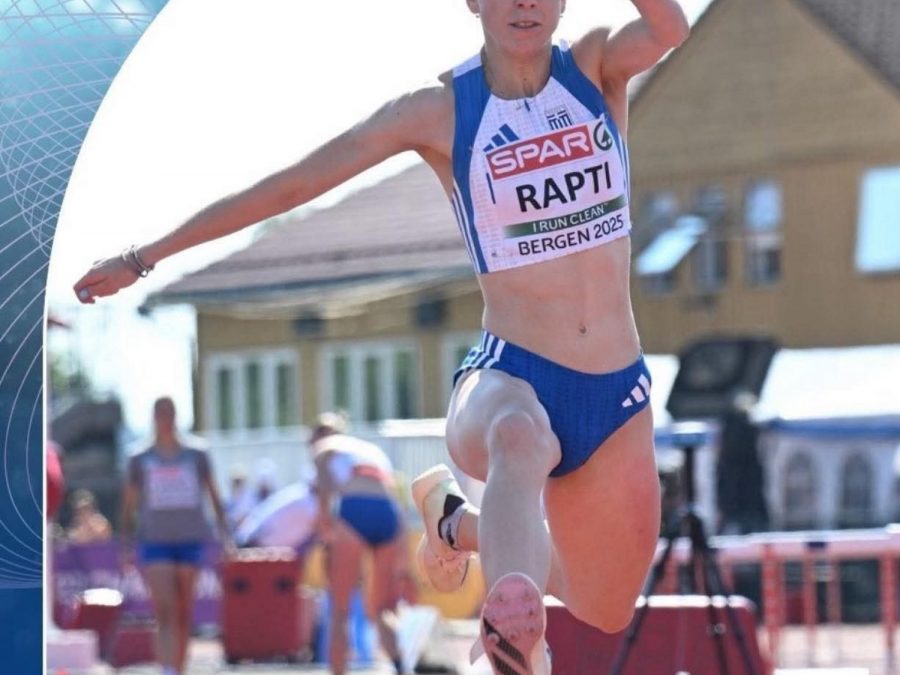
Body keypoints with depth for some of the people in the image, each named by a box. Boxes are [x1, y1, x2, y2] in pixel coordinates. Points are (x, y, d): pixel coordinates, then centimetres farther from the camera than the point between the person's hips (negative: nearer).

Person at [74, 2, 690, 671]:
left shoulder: (600, 65, -1)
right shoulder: (439, 110, -4)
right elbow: (289, 186, 1)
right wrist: (144, 259, 4)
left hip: (620, 396, 4)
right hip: (509, 376, -3)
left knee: (604, 612, 15)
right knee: (522, 441, -40)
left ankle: (460, 520, 40)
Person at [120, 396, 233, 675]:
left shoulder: (197, 457, 9)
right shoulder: (140, 462, 8)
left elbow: (214, 497, 12)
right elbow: (129, 507, 11)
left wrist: (225, 536, 4)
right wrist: (126, 548, 4)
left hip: (190, 540, 1)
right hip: (155, 544, -1)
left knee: (184, 613, 5)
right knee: (164, 611, -16)